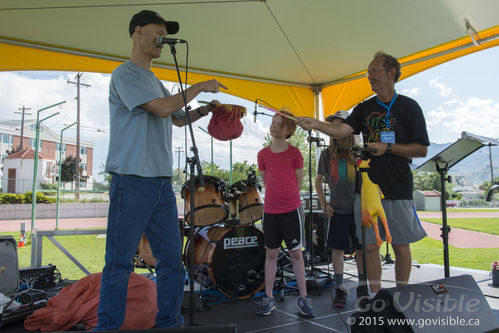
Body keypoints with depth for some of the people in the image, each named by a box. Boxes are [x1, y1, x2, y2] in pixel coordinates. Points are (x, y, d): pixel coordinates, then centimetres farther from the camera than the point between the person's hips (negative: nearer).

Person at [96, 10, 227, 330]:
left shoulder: (155, 81, 22)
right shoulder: (125, 73, -2)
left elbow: (178, 118, 30)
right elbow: (163, 108, -14)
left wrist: (204, 109, 13)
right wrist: (200, 86, -4)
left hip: (162, 183, 8)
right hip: (132, 182, -8)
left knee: (172, 260, 9)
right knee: (119, 264, 0)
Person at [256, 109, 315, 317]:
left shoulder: (294, 153, -2)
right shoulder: (263, 154, 5)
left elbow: (298, 181, 5)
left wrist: (287, 195, 6)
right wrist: (276, 195, 10)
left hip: (292, 209, -2)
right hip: (270, 210, 2)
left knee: (296, 253, 5)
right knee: (271, 254, 9)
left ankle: (303, 298, 17)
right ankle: (268, 298, 20)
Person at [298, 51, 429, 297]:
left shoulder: (409, 107, 1)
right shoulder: (364, 108, 11)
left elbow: (422, 149, -2)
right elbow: (342, 130, -6)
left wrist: (387, 148, -13)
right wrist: (316, 124, -22)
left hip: (398, 190, -3)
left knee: (401, 246, 5)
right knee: (370, 246, 6)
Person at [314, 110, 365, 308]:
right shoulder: (327, 154, 2)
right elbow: (318, 181, 11)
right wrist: (323, 204, 2)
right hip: (337, 210, 0)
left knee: (362, 249, 7)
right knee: (337, 249, 2)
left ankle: (362, 286, 23)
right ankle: (340, 289, 14)